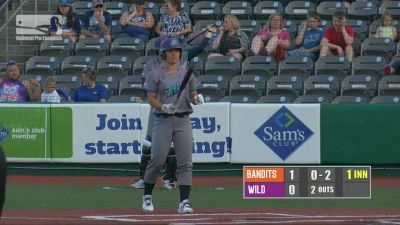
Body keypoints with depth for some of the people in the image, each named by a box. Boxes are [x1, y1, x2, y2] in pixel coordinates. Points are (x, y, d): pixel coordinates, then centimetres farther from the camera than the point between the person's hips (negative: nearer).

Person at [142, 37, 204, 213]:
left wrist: (197, 99, -8)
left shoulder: (187, 73, 12)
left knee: (185, 163, -6)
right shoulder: (155, 74, 2)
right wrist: (163, 107, -20)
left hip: (183, 120, 3)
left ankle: (184, 202, -6)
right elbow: (151, 98, -1)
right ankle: (147, 197, 15)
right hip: (163, 120, -3)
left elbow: (192, 95, 15)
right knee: (157, 160, -4)